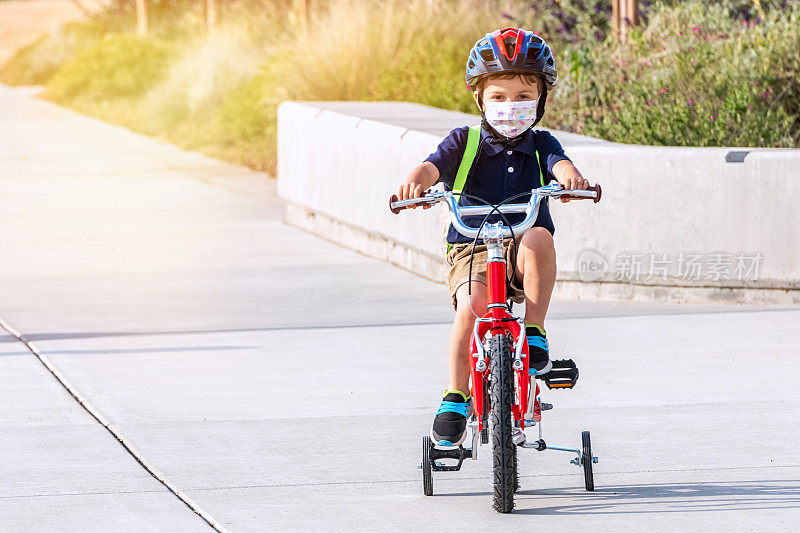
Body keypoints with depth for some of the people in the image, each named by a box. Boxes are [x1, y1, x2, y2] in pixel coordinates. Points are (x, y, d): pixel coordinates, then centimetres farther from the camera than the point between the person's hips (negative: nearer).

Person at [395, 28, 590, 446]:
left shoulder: (540, 145, 7)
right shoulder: (465, 143, 5)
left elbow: (559, 163, -15)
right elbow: (433, 165, -13)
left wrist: (569, 175, -41)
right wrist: (416, 182, -38)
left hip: (520, 255, 1)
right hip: (471, 251, -1)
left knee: (539, 238, -35)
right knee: (473, 303, -32)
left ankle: (534, 334, -22)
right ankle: (456, 399, -18)